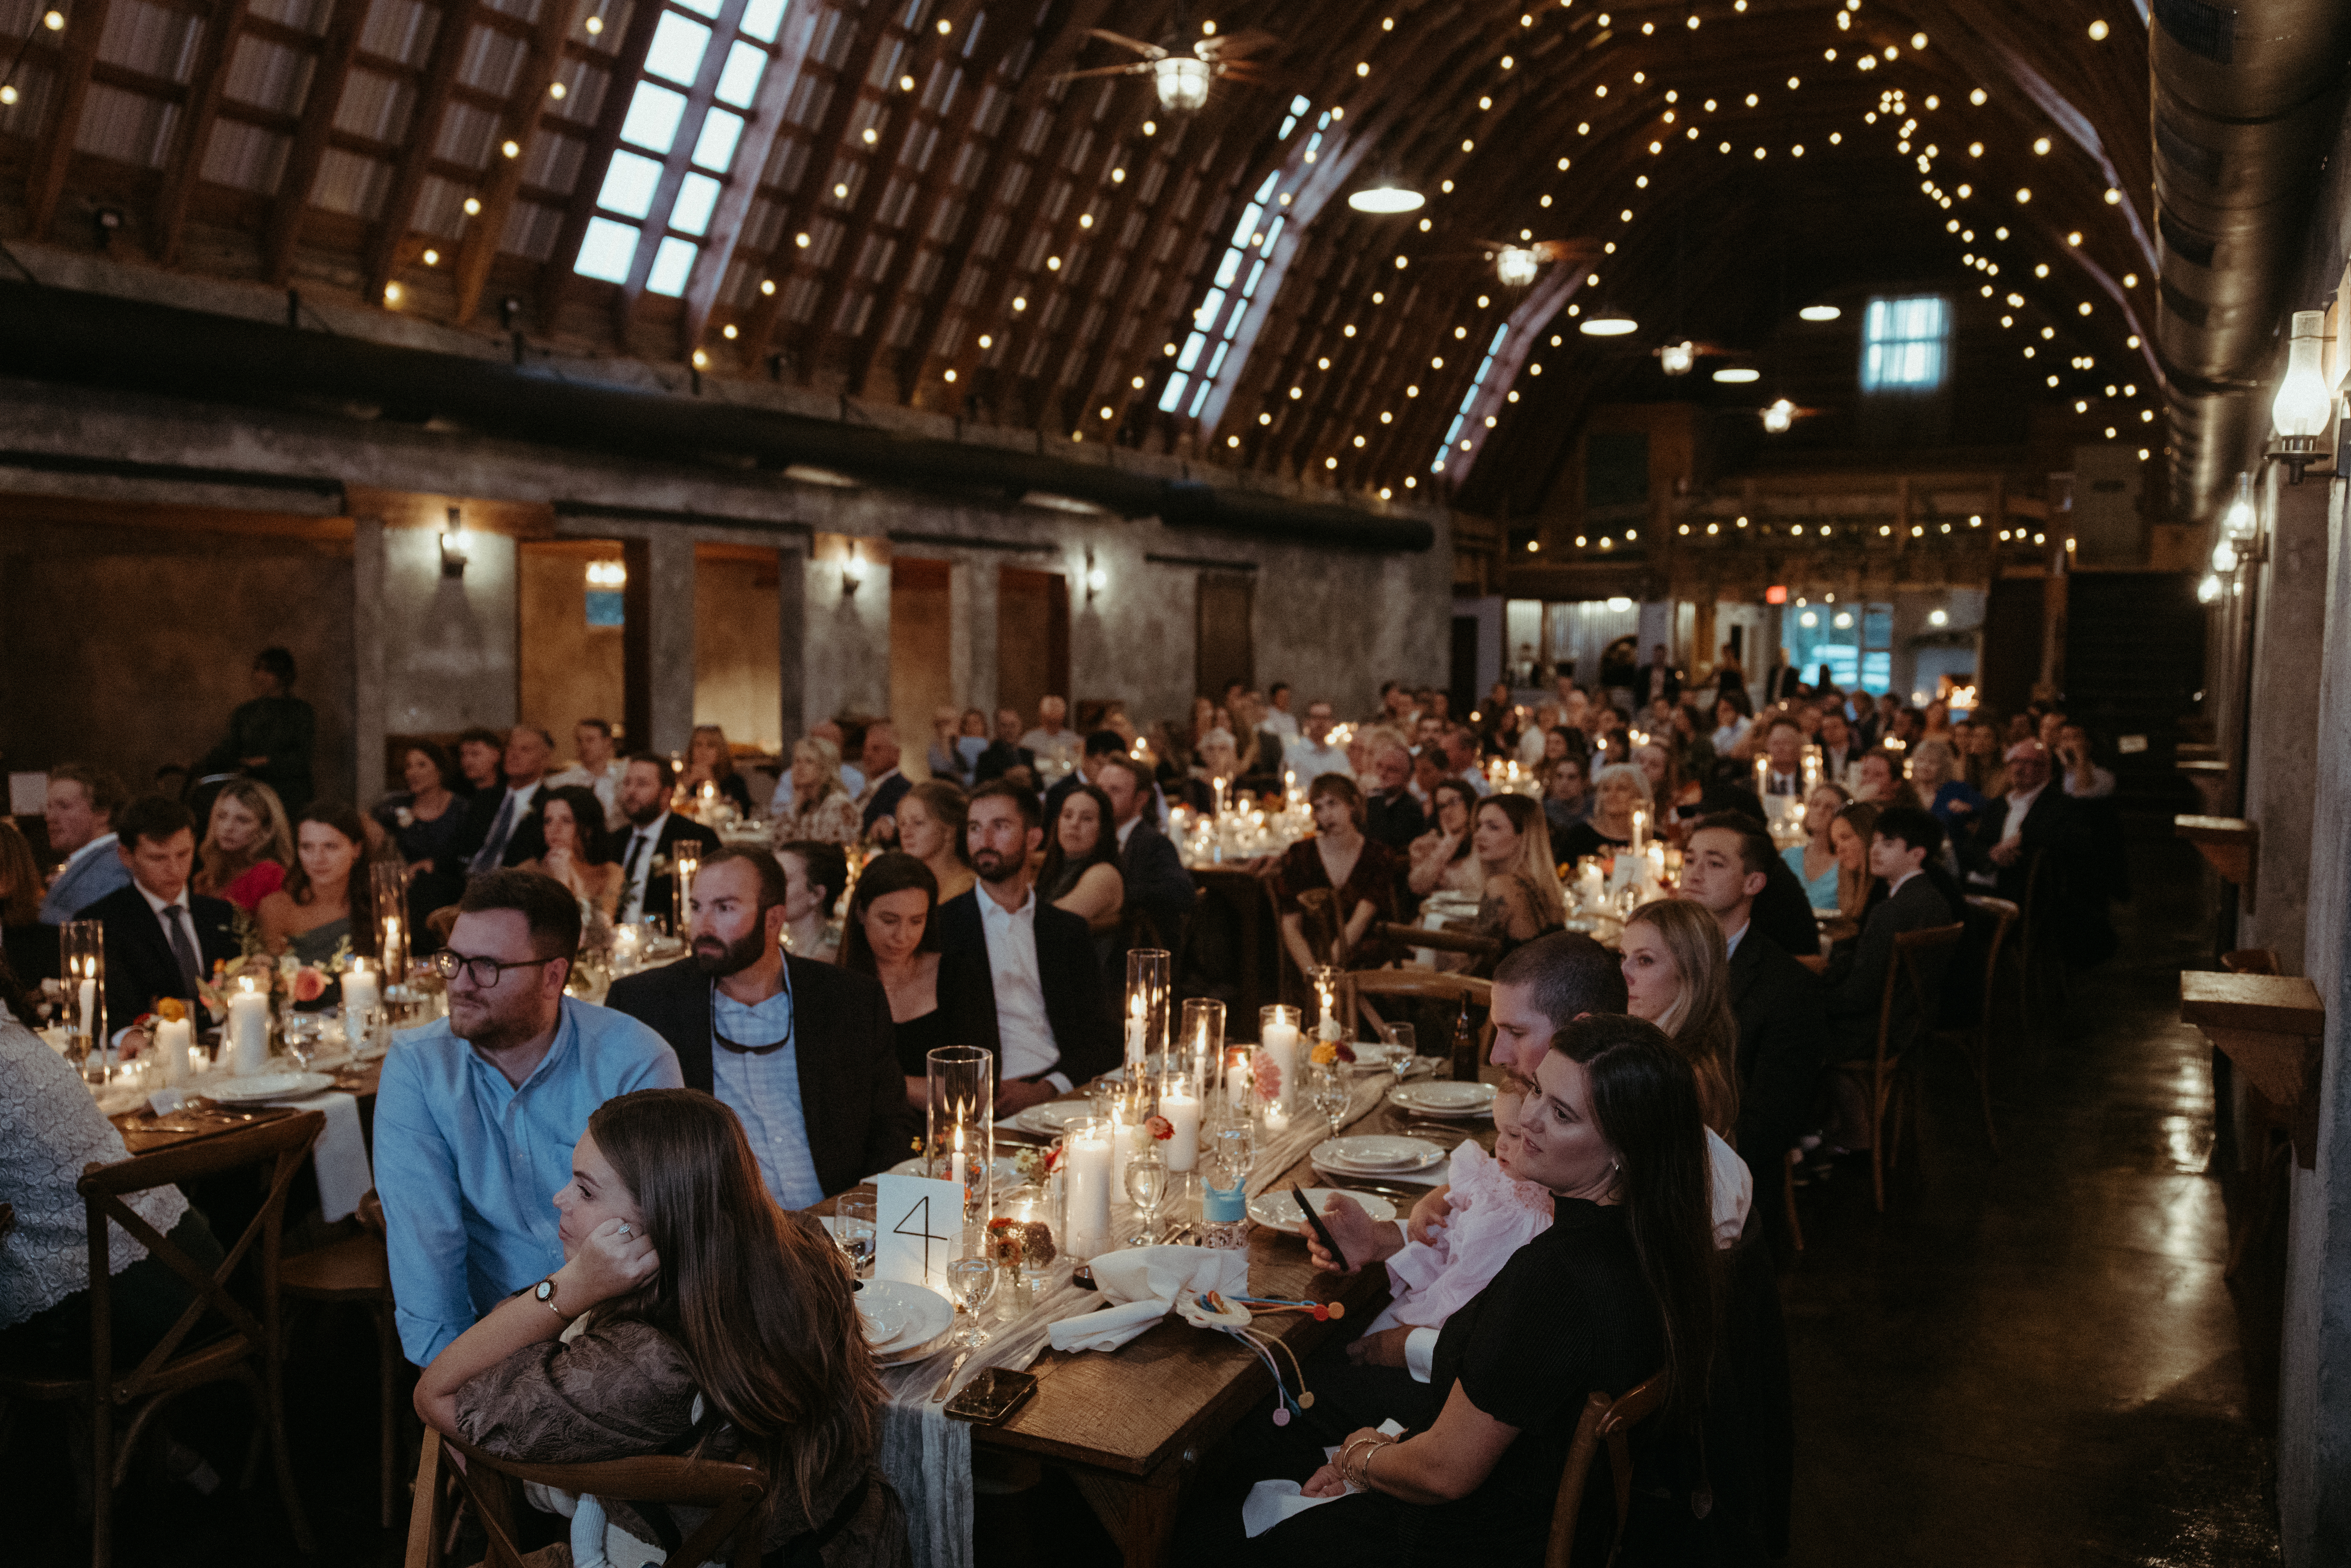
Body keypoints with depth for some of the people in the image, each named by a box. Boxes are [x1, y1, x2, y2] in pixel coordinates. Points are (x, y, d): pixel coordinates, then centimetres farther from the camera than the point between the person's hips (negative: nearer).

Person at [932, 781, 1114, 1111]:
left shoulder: (1068, 931, 15)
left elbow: (1101, 1039, 10)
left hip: (1058, 1095, 3)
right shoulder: (939, 927, 6)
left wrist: (1046, 1089, -8)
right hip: (982, 1108, -3)